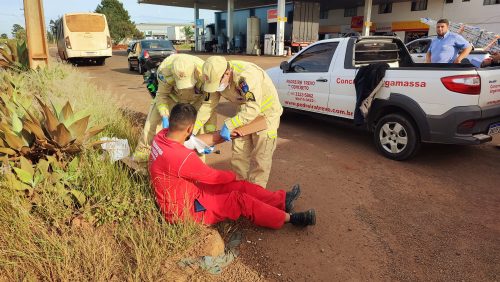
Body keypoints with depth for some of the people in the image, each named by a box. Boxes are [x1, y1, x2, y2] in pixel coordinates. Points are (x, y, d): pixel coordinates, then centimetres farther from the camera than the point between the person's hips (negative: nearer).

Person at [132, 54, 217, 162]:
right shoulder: (165, 70, -38)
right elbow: (161, 95, -19)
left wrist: (210, 134, -32)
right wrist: (165, 117, -35)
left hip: (196, 99, -1)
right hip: (173, 96, 1)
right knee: (154, 119, -2)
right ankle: (143, 152, 20)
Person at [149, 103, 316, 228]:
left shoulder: (161, 136, -9)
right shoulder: (183, 157, -34)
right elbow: (214, 177, -17)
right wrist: (232, 175, 3)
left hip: (189, 191, 8)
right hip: (184, 211, -8)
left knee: (239, 186, 5)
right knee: (240, 200, -8)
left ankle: (282, 199, 17)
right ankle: (288, 217, 5)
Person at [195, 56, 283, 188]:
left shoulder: (246, 75, -38)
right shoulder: (216, 78, -15)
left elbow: (253, 109, -40)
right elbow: (207, 105, -8)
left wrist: (228, 125, -40)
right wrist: (192, 131, -12)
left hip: (266, 112, -6)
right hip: (245, 111, 7)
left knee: (260, 157, -5)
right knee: (239, 153, 10)